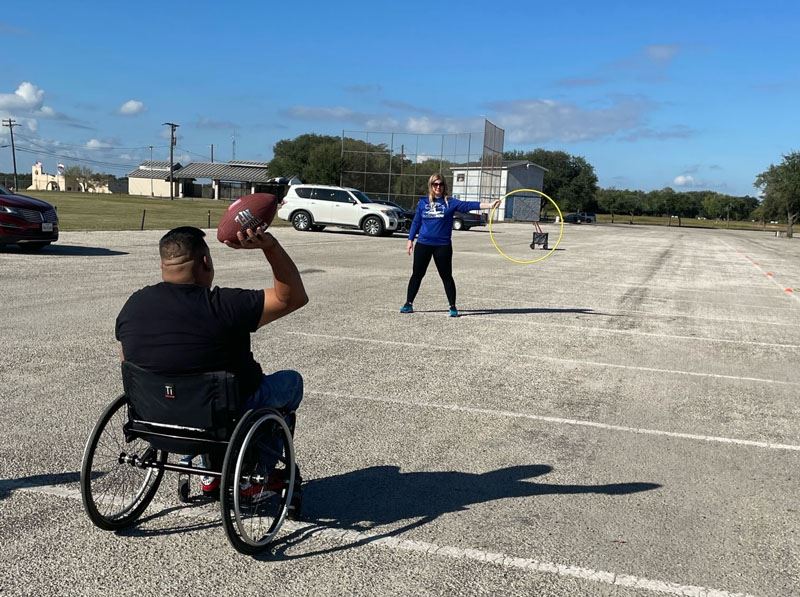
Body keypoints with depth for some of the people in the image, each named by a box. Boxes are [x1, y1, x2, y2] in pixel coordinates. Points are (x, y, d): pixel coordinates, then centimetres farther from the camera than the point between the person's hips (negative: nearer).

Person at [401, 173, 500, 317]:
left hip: (443, 246, -2)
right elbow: (416, 222, 11)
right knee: (417, 274, 8)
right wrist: (410, 240, 10)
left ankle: (453, 307, 12)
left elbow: (467, 205, -11)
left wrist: (488, 205, -22)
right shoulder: (423, 202, 6)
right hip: (423, 244, 2)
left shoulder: (450, 202, 0)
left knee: (446, 276, 3)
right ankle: (408, 304, 18)